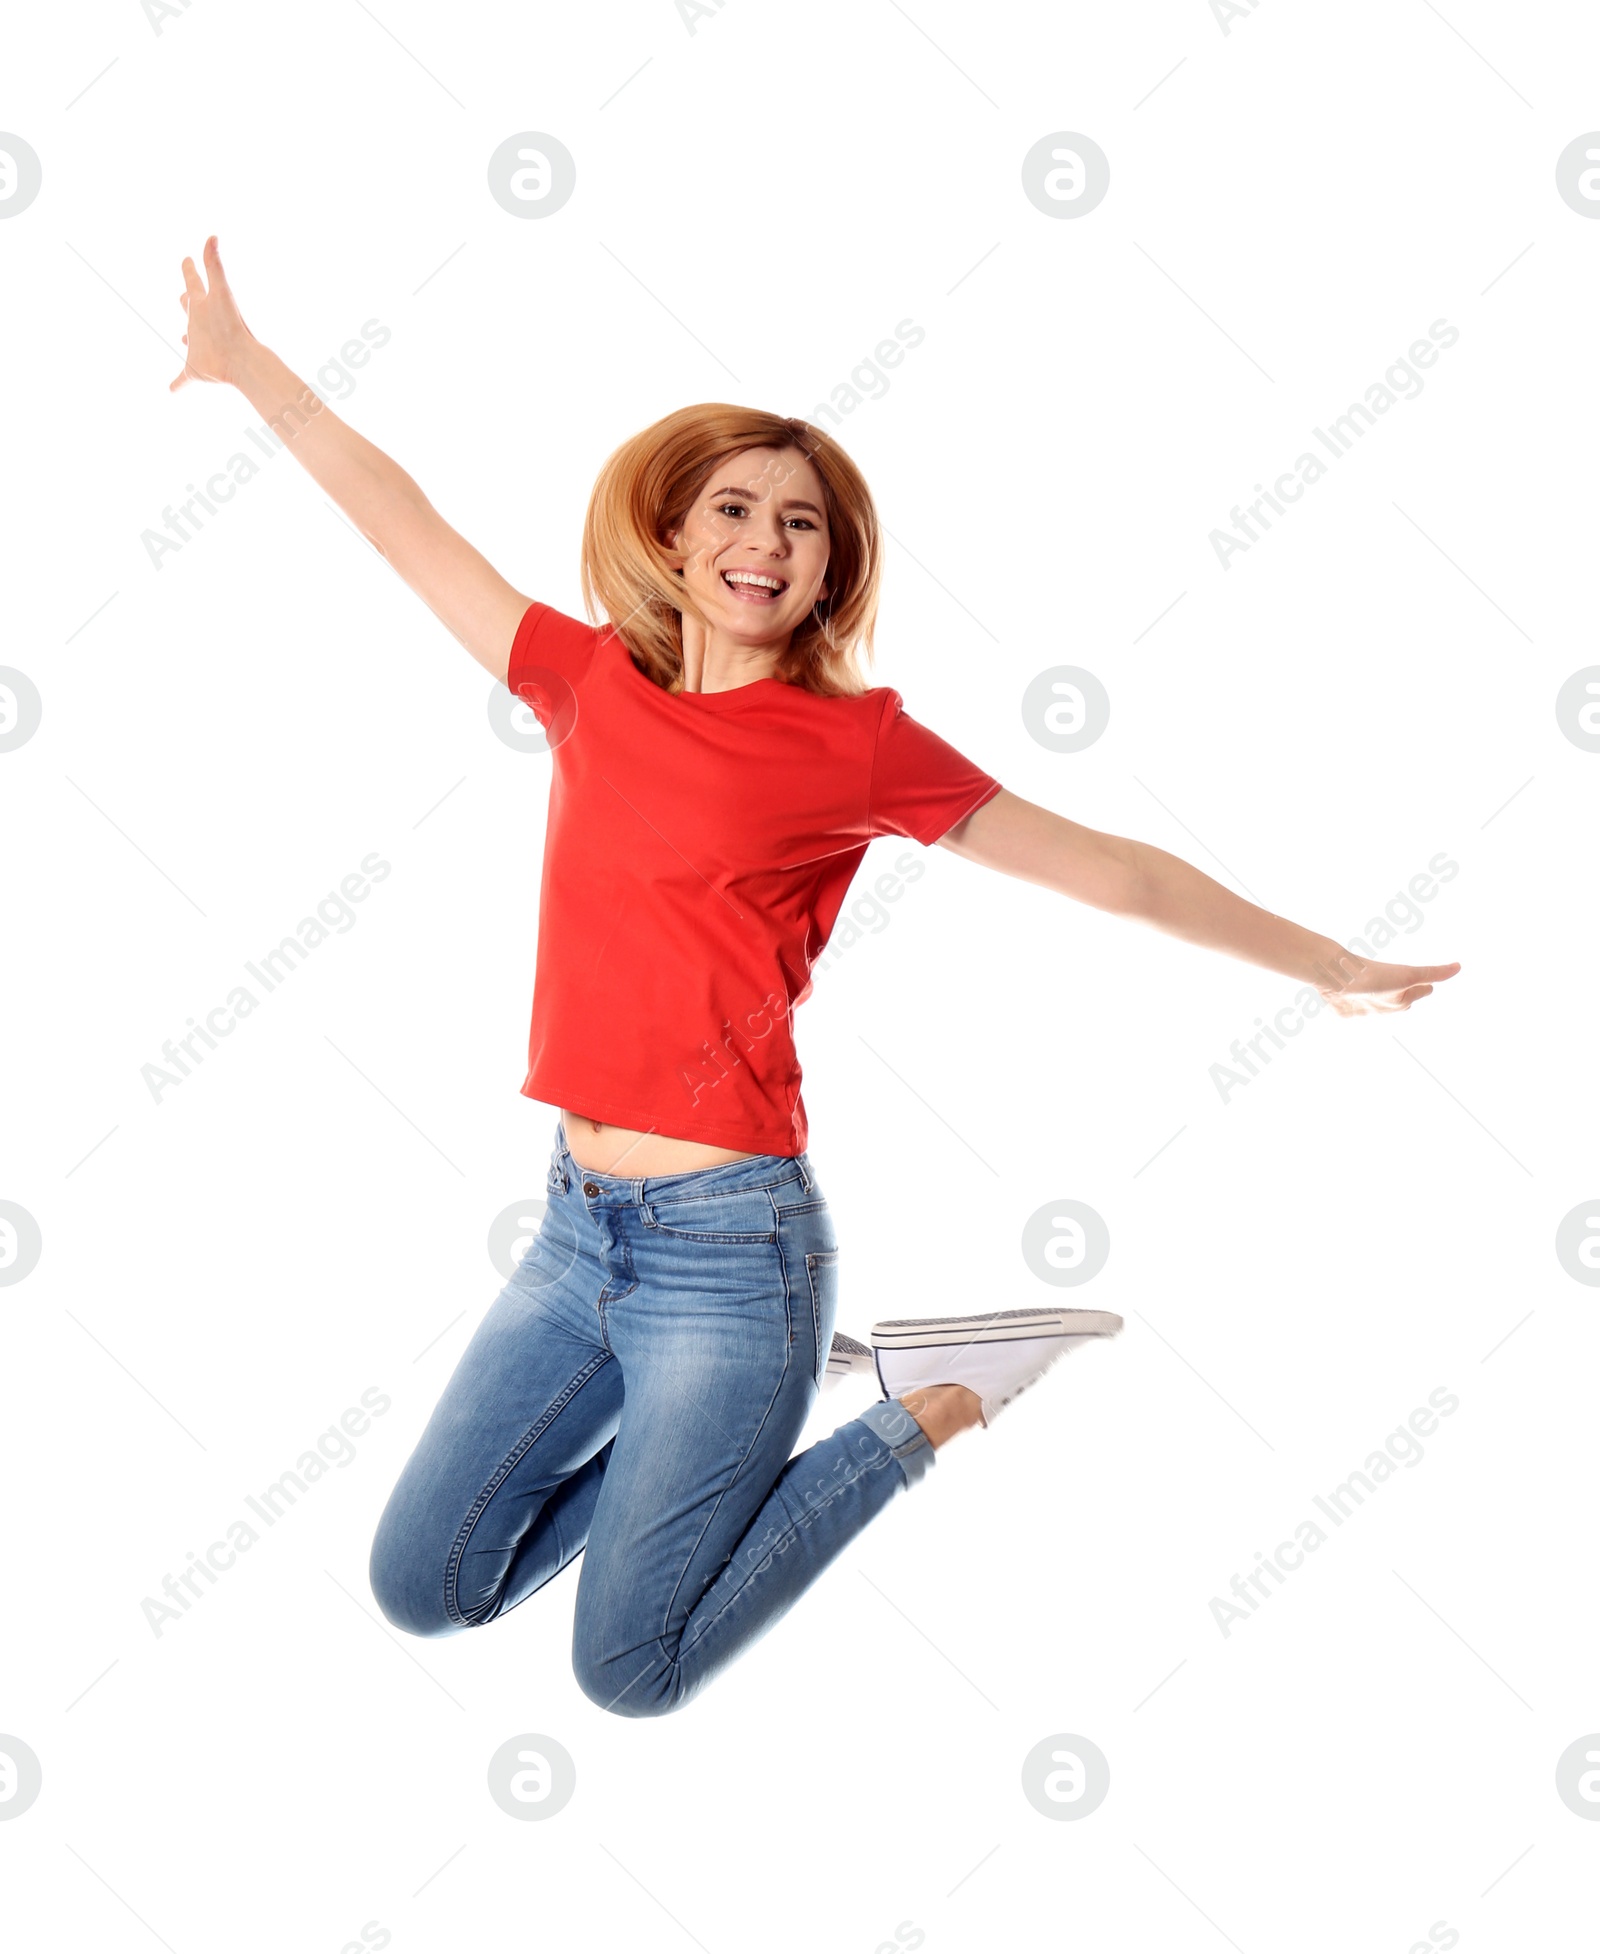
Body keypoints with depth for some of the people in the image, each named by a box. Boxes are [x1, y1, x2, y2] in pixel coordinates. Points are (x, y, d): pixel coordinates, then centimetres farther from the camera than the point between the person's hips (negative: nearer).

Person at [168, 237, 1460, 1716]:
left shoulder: (853, 743, -6)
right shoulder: (596, 683, 6)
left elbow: (1114, 872, -1)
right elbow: (413, 530, 15)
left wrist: (1330, 965, 4)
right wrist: (251, 364, 21)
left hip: (729, 1243, -5)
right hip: (580, 1228, 6)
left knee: (630, 1671, 2)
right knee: (423, 1589, 13)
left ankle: (921, 1416, 18)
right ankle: (775, 1383, 24)